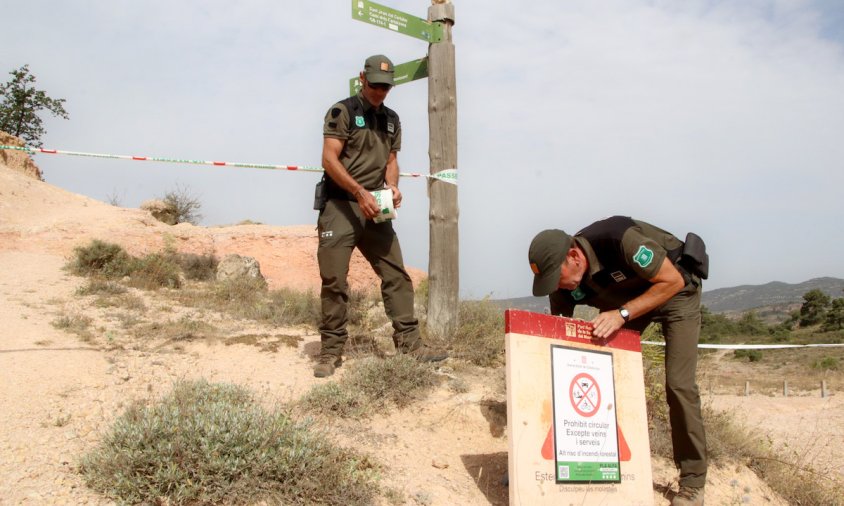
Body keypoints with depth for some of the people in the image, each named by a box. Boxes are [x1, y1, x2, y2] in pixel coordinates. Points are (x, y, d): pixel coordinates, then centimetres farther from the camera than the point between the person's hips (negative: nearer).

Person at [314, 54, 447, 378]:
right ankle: (331, 351, 5)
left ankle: (409, 342, 6)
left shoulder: (391, 119, 16)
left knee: (396, 274, 1)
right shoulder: (342, 111, -3)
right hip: (340, 206, -5)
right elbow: (329, 159, -11)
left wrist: (392, 187, -5)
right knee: (334, 280, -3)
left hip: (374, 209, 6)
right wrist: (360, 192, -20)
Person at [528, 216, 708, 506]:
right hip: (624, 298, 5)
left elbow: (673, 281, -29)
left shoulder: (620, 240, -40)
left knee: (678, 384, -13)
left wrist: (622, 314, -38)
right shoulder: (563, 287, -21)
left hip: (675, 290, -5)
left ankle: (693, 482, 0)